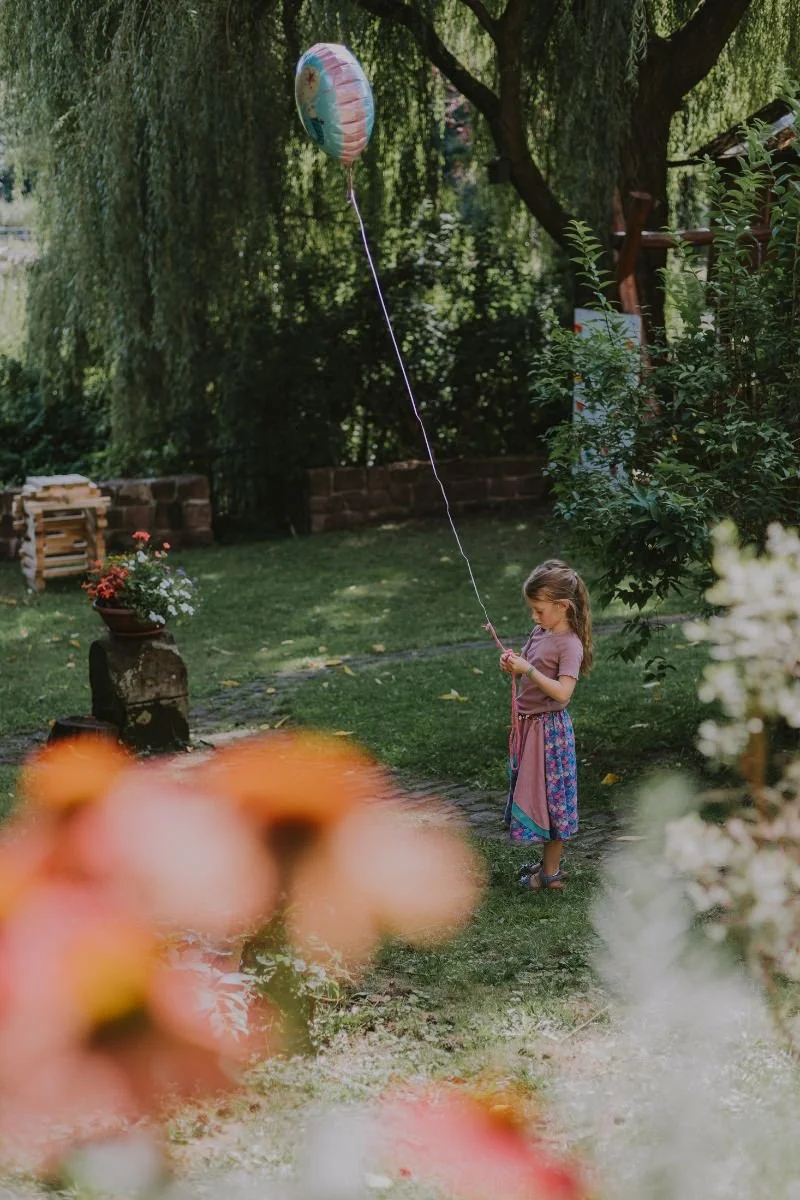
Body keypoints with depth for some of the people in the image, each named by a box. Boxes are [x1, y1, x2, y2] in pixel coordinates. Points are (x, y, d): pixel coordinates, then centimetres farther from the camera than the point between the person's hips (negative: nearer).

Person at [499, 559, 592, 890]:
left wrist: (527, 669, -31)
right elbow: (527, 671, 18)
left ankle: (551, 873, 11)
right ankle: (548, 862, 30)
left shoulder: (569, 645, -18)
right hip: (529, 724, 9)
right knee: (533, 793, 17)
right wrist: (511, 665, -4)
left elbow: (562, 692, -28)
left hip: (549, 729, -9)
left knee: (551, 796, 1)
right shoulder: (541, 633, 7)